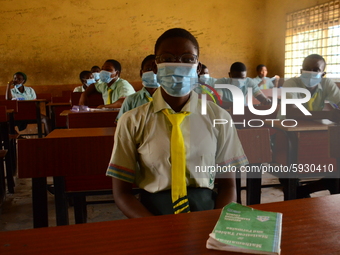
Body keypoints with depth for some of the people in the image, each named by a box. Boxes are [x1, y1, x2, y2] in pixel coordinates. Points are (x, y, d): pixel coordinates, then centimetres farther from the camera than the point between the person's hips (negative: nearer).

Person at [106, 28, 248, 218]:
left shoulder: (218, 117, 3)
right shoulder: (132, 122, -1)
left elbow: (228, 185, 6)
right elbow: (122, 192, 0)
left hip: (205, 210, 1)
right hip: (153, 213, -1)